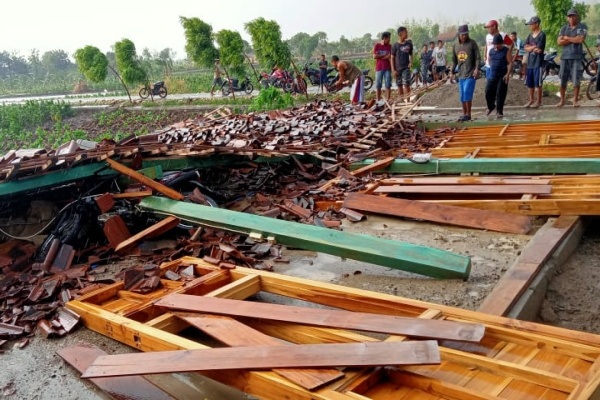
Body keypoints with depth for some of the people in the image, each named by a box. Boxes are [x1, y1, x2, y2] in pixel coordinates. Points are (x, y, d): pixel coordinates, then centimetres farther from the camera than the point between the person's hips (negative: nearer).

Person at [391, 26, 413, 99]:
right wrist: (393, 70, -6)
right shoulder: (395, 45, -2)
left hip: (406, 68, 0)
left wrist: (411, 62, -4)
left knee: (406, 84, -10)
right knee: (399, 86, 7)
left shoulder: (409, 44, 4)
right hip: (398, 68, 0)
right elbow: (392, 58, 1)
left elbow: (411, 55, 15)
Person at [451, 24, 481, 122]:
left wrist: (477, 69, -18)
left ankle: (468, 114, -7)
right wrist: (452, 72, 16)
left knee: (467, 93, -14)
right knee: (462, 96, 8)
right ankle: (464, 114, 18)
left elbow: (478, 57, -6)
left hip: (470, 74, -5)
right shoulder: (455, 45, 10)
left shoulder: (472, 43, -4)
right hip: (461, 74, 6)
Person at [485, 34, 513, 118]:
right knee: (488, 92, 5)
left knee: (500, 94, -4)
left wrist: (508, 74, -17)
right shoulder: (491, 51, 7)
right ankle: (491, 107, 30)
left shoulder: (506, 51, -5)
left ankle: (499, 111, 6)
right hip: (492, 76, 4)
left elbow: (510, 63, -8)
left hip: (502, 76, -4)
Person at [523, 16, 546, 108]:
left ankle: (539, 101, 6)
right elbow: (526, 48, 4)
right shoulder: (530, 35, 13)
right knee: (529, 83, 10)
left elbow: (539, 49, -15)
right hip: (529, 62, 7)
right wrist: (534, 47, -10)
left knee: (538, 83, -2)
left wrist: (530, 47, -2)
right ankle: (531, 100, 21)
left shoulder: (542, 35, -8)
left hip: (538, 63, -7)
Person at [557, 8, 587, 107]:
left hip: (577, 57, -3)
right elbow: (559, 42, -1)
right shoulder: (564, 28, 11)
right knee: (562, 80, 5)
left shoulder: (582, 27, 3)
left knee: (576, 80, -3)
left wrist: (567, 38, -3)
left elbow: (581, 40, -13)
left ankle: (575, 100, 6)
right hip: (565, 57, 3)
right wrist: (574, 39, -7)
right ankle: (562, 100, 15)